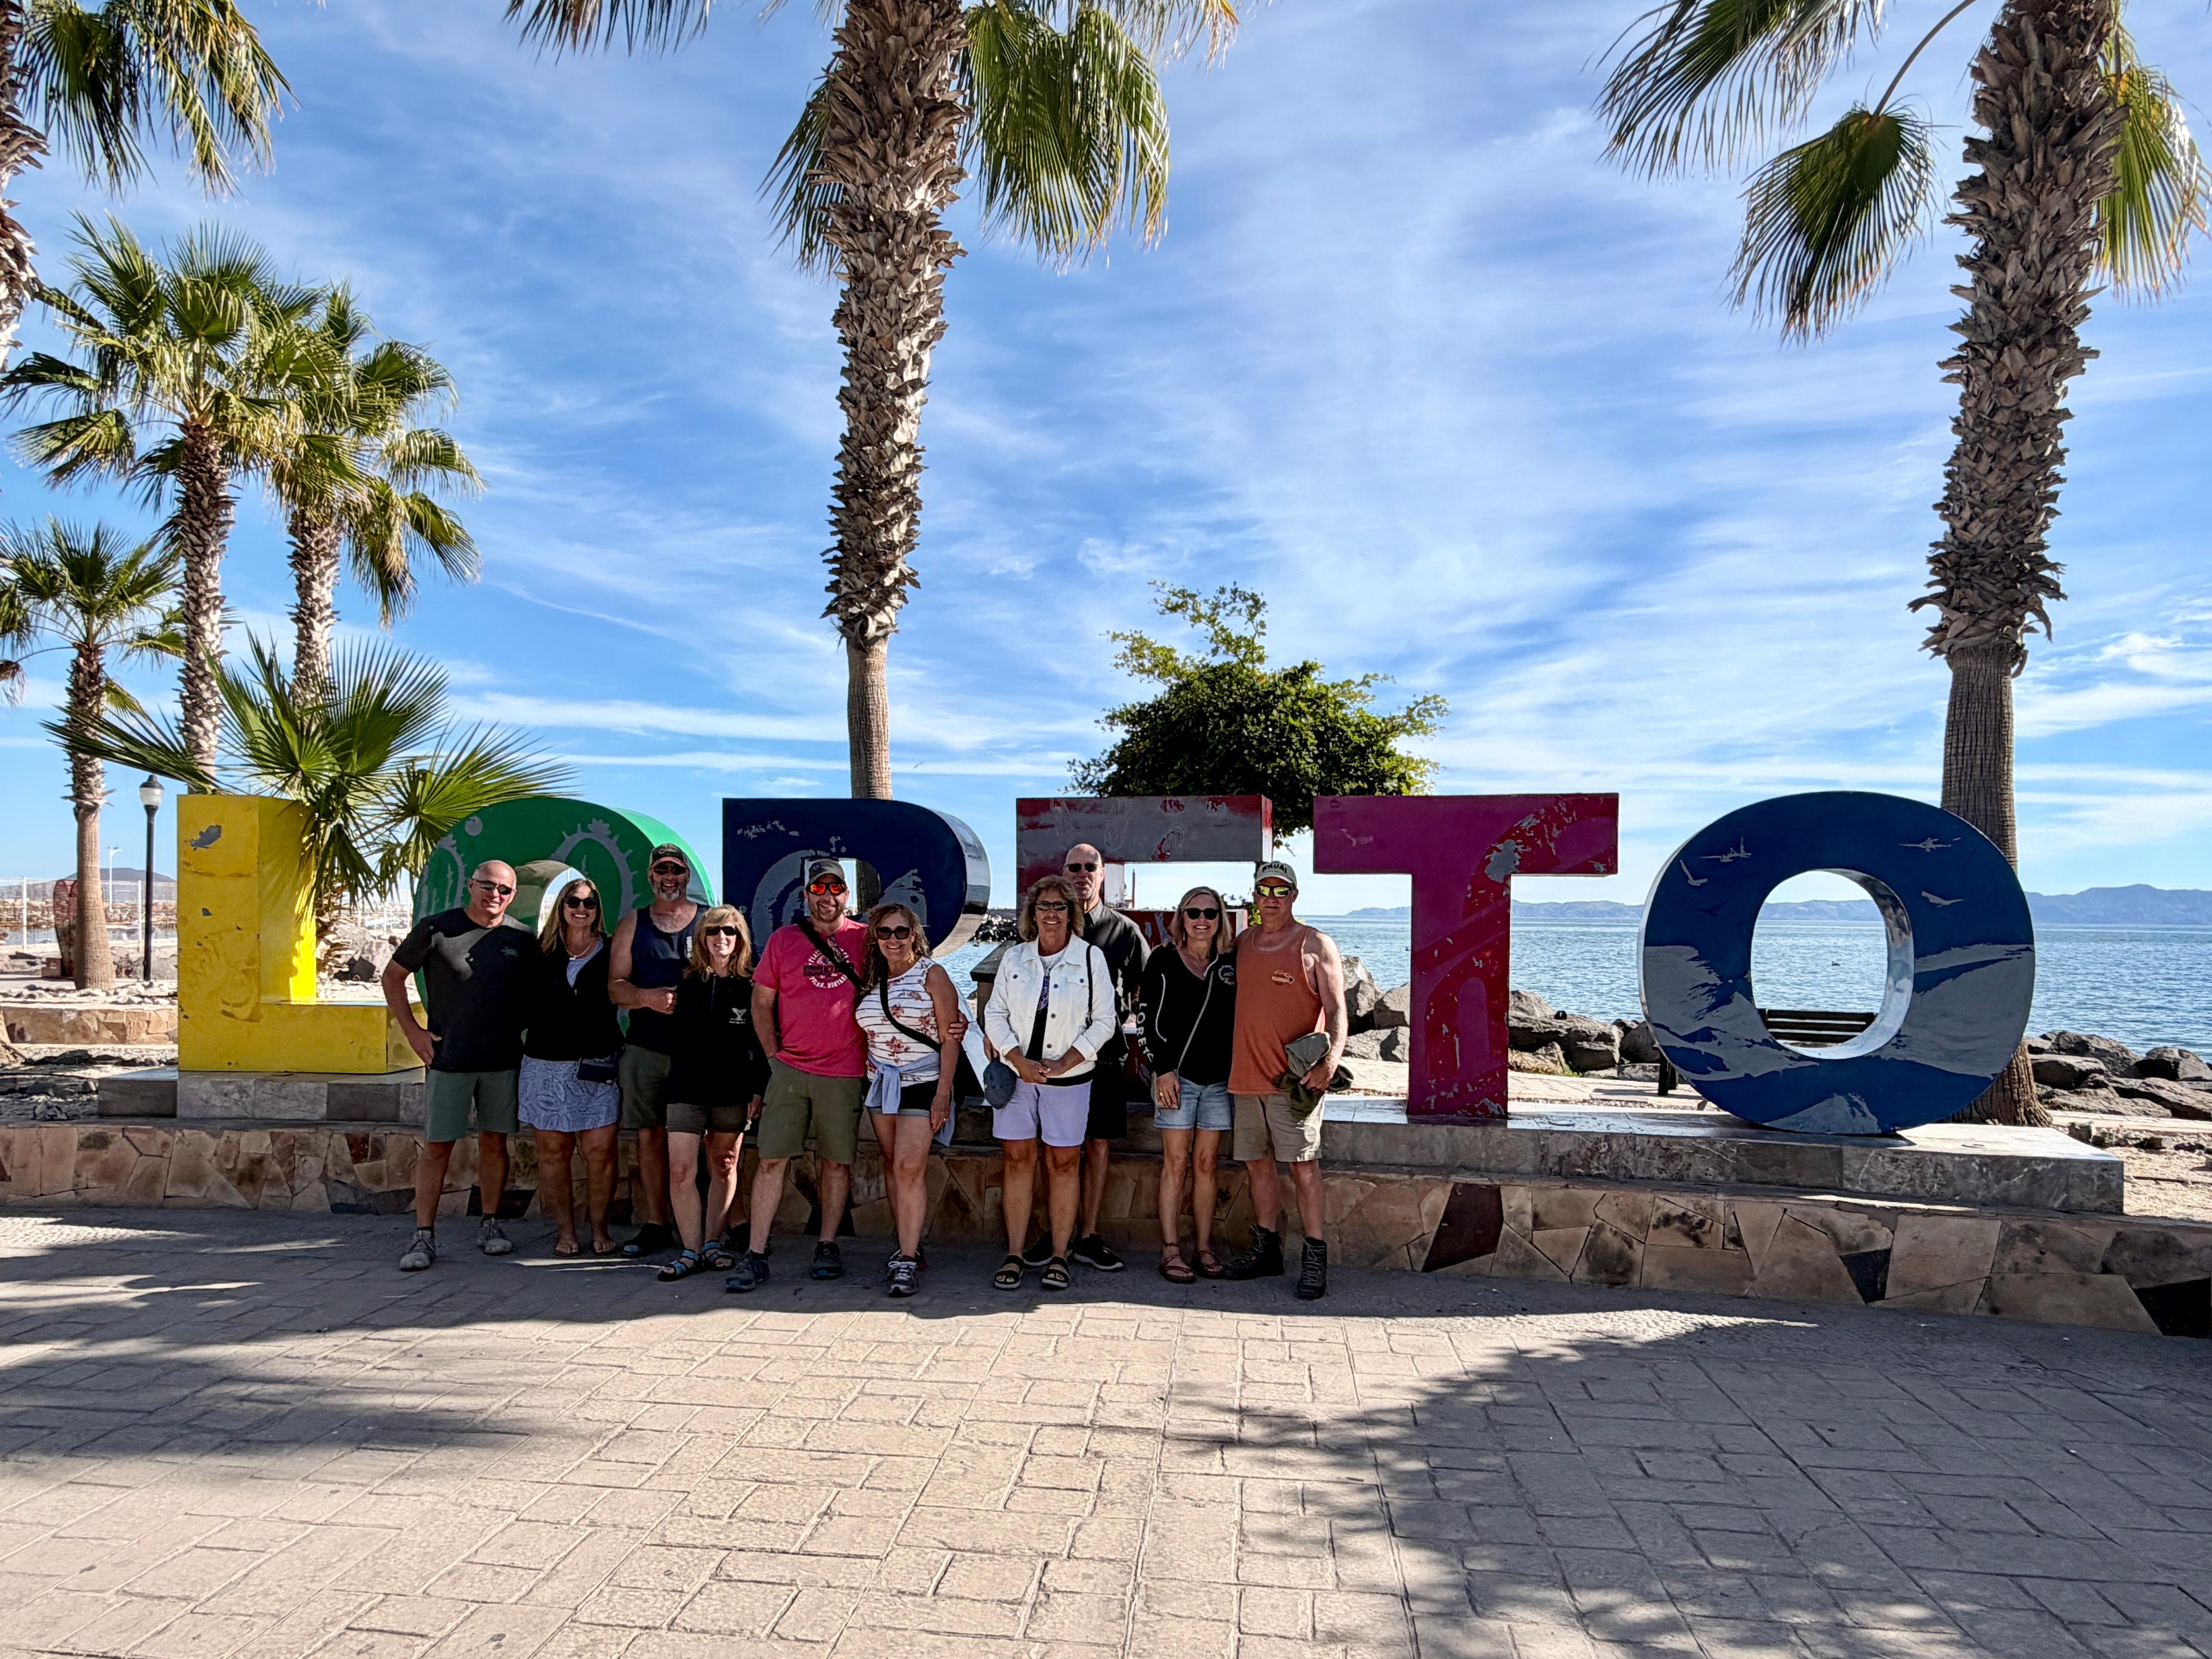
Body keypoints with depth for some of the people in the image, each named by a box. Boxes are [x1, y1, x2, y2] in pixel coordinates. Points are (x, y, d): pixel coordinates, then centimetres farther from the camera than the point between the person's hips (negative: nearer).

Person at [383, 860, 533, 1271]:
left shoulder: (520, 939, 4)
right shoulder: (436, 929, -4)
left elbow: (530, 995, 18)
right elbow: (393, 976, 4)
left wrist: (520, 1034, 6)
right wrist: (413, 1031, -2)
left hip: (503, 1060, 2)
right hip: (448, 1059, -2)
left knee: (494, 1141, 8)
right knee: (436, 1146, 0)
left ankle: (490, 1225, 20)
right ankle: (424, 1236, 7)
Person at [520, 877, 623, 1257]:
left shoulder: (610, 952, 3)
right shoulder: (541, 951, 5)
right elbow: (525, 1006, 10)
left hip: (598, 1068, -1)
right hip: (547, 1067, 1)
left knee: (600, 1152, -2)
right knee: (554, 1152, 5)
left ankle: (599, 1228, 13)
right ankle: (565, 1230, 18)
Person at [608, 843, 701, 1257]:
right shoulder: (632, 926, 13)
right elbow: (615, 985, 7)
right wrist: (648, 998, -13)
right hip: (646, 1048, 2)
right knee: (651, 1135, 5)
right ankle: (655, 1225, 13)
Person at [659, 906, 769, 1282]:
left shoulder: (750, 987, 1)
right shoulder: (688, 984, 6)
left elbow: (760, 1043, 1)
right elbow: (673, 1036, 9)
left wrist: (758, 1089, -3)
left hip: (733, 1090, 0)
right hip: (687, 1087, 1)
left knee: (724, 1167, 10)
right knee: (681, 1170, -7)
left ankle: (713, 1243, 23)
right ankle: (691, 1252, 1)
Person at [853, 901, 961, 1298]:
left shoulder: (932, 976, -5)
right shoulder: (871, 979, 9)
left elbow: (950, 1038, -7)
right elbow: (864, 1033, 15)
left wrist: (943, 1093, -13)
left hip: (922, 1083, -5)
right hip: (881, 1083, 6)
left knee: (910, 1167, -13)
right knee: (893, 1167, 9)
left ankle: (907, 1261, -11)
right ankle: (908, 1245, 20)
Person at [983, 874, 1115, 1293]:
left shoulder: (1091, 957, 0)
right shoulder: (1014, 958, 6)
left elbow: (1104, 1021, -1)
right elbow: (995, 1014, 5)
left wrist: (1066, 1062, -11)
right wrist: (1019, 1061, -9)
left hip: (1069, 1076, -2)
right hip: (1017, 1073, 2)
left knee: (1064, 1163, 3)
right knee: (1017, 1159, 4)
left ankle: (1058, 1257, 11)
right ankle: (1014, 1255, 11)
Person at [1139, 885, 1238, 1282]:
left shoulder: (1231, 965, 10)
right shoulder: (1164, 961, 1)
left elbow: (1242, 1020, 13)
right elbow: (1146, 1018, -2)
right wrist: (1162, 1069, -9)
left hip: (1219, 1079, 3)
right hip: (1177, 1074, -3)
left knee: (1206, 1164, 7)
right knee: (1176, 1162, -2)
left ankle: (1205, 1249, 12)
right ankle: (1171, 1251, 2)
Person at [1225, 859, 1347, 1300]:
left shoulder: (1316, 945, -2)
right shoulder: (1243, 943, 14)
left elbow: (1336, 1010, -8)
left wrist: (1330, 1059, -25)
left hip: (1295, 1077, -5)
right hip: (1246, 1076, 6)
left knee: (1303, 1166, -8)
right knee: (1258, 1164, 11)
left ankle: (1315, 1259, -1)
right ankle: (1267, 1250, 22)